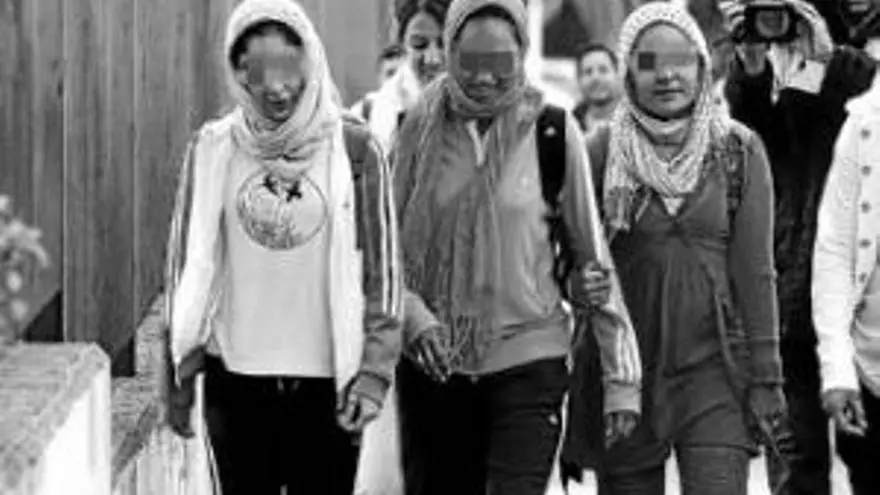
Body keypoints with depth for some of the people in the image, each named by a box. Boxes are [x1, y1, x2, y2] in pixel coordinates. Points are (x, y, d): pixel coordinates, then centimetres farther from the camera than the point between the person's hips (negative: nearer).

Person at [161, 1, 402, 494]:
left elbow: (381, 271, -1)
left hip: (328, 381, -1)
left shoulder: (355, 152, -2)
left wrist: (374, 370, -9)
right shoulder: (213, 150, 2)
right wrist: (180, 375, 6)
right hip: (235, 380, 2)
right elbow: (187, 265, 7)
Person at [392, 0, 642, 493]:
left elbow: (593, 257, -1)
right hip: (433, 361, 3)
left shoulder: (553, 132, -5)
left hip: (529, 359, -3)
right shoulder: (422, 129, -1)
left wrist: (621, 377, -3)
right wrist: (413, 315, -16)